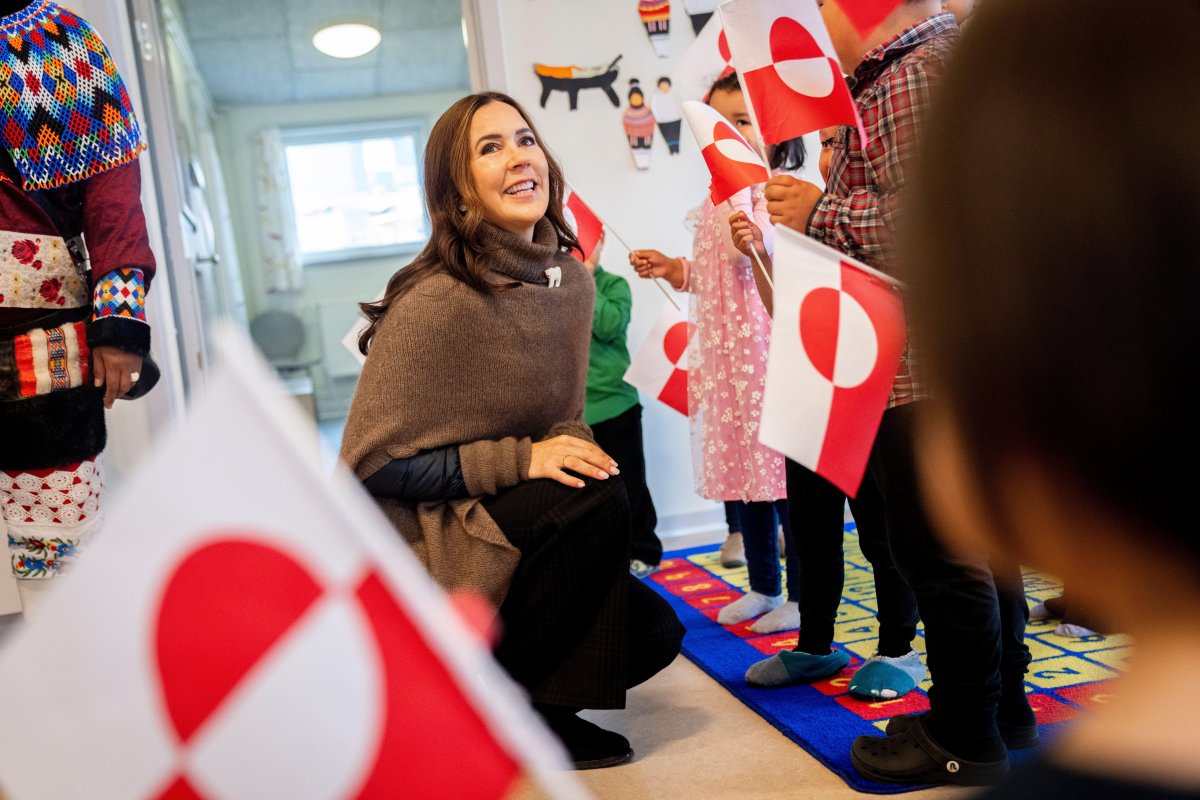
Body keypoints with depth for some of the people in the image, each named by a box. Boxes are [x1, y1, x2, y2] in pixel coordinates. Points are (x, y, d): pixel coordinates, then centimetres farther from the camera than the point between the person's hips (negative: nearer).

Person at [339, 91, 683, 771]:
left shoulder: (571, 281, 1)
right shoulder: (433, 301, -22)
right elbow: (372, 461, -20)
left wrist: (577, 450, -10)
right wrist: (519, 461, -25)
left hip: (507, 528, 7)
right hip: (421, 542, -6)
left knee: (652, 632, -11)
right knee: (597, 500, -28)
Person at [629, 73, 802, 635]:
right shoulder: (714, 201, 15)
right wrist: (672, 270, 7)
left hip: (771, 350, -8)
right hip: (724, 356, 8)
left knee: (785, 469, -2)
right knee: (739, 469, 14)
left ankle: (803, 595, 13)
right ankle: (763, 587, 28)